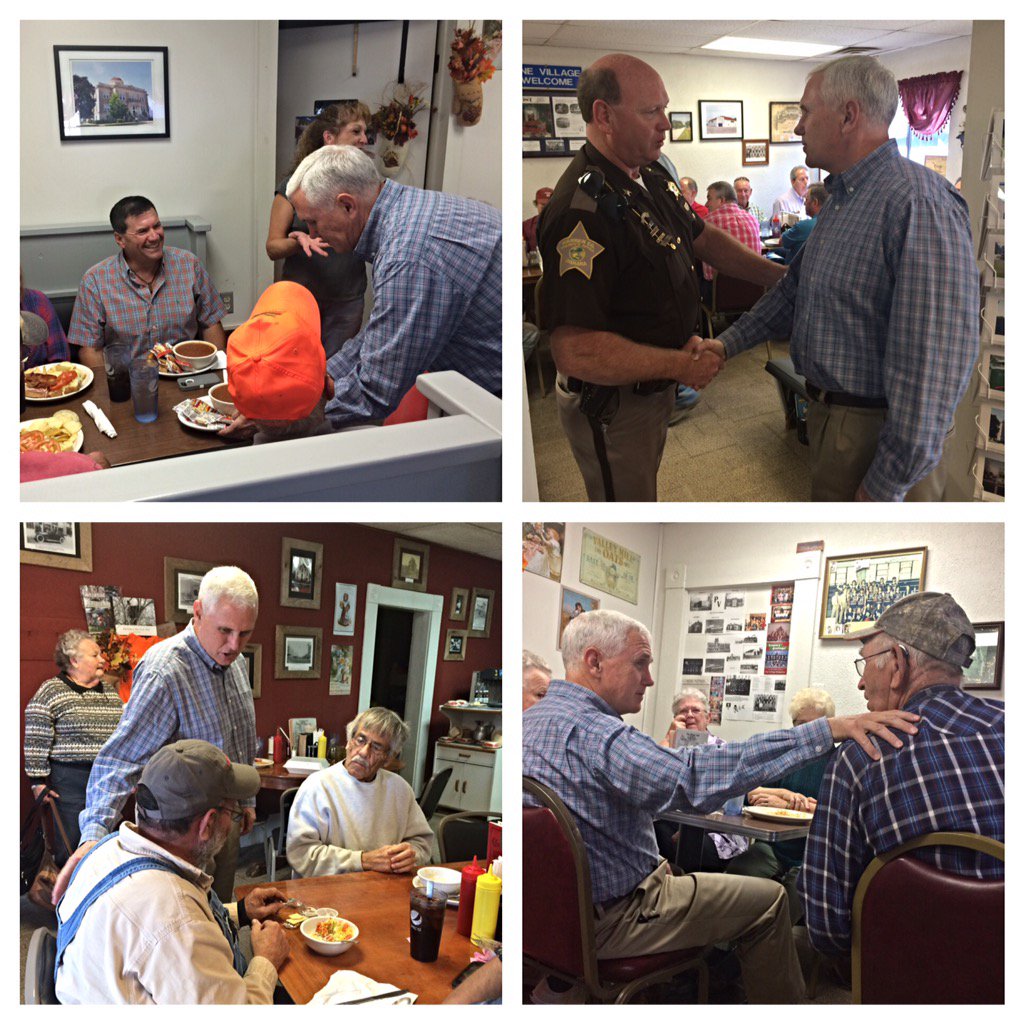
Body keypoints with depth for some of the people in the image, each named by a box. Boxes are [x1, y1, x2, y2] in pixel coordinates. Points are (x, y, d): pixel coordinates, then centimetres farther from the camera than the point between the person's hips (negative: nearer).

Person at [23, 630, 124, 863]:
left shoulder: (111, 693, 12)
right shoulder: (51, 692, -7)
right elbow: (36, 740, -9)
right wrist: (38, 781, -12)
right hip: (70, 780, -5)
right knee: (71, 843, 0)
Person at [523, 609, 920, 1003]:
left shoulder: (531, 718, 2)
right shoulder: (590, 731, -29)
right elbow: (692, 775, -41)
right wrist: (828, 730, -42)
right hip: (607, 922, -9)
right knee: (768, 900, 3)